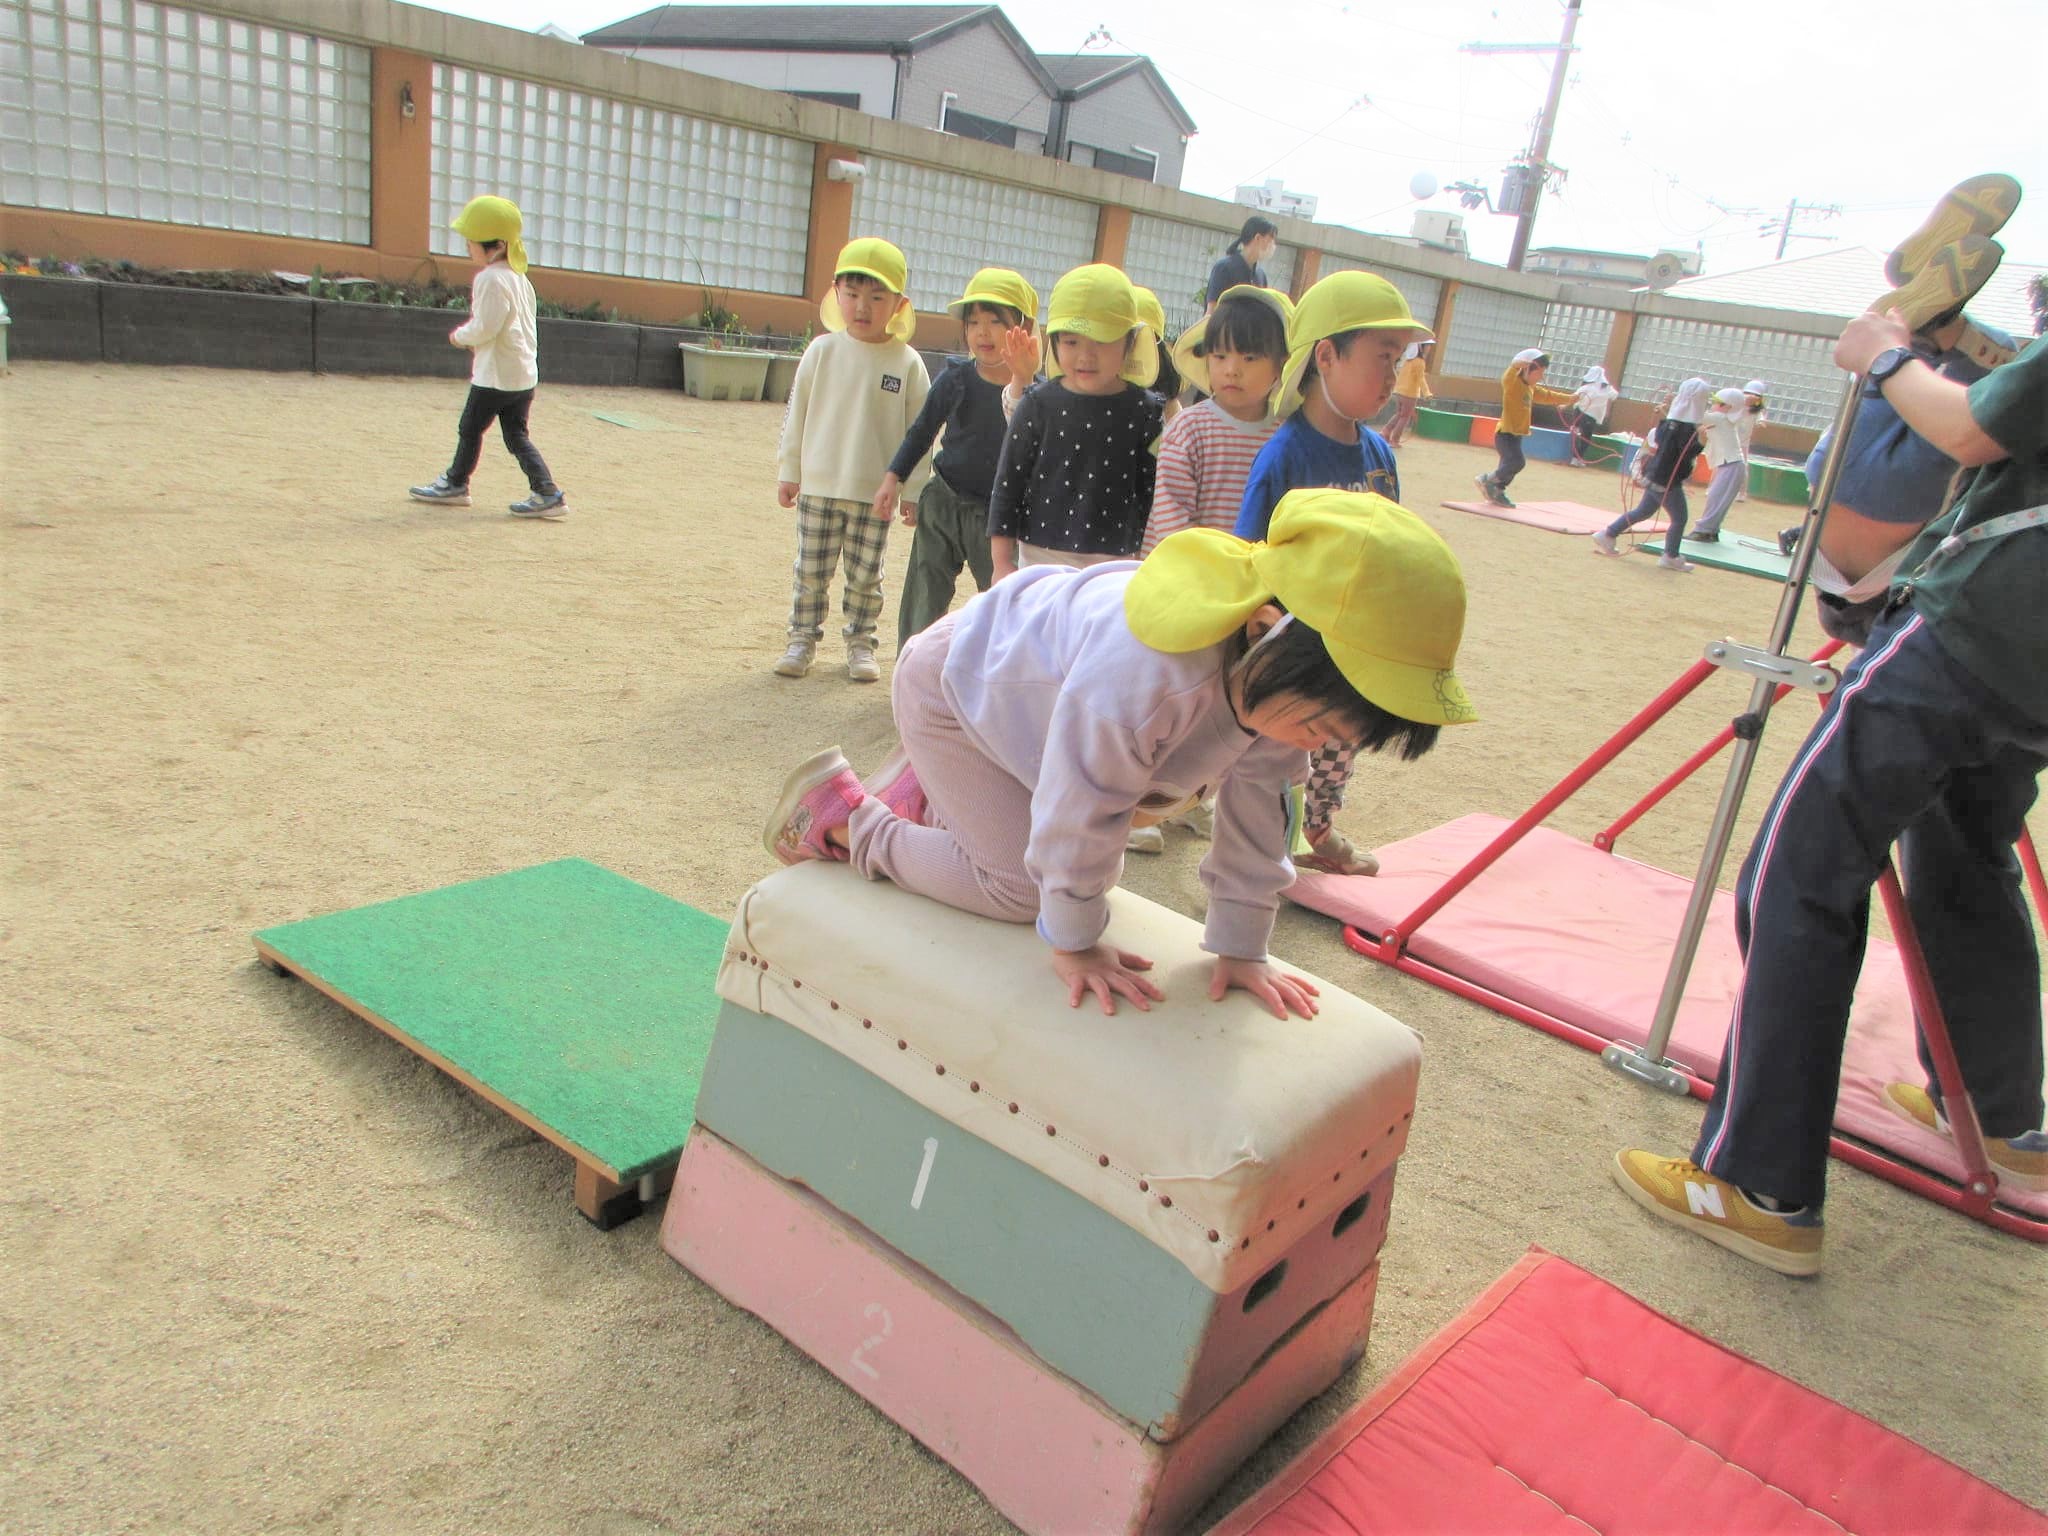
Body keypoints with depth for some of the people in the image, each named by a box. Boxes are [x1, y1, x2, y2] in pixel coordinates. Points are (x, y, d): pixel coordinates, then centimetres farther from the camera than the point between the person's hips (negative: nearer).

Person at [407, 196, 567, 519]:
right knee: (516, 435, 9)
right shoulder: (518, 275, 12)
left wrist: (460, 336, -2)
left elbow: (485, 326, -21)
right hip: (526, 373, 8)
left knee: (470, 428, 9)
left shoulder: (490, 278, -16)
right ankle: (547, 491, -2)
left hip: (496, 376, -8)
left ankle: (455, 484, 23)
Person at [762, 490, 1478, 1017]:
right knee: (1021, 885, -11)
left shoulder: (1280, 668, -20)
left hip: (1029, 692, 8)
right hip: (954, 682, -8)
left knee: (1096, 868, 10)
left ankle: (926, 794, 26)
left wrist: (1242, 948, -6)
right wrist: (1076, 944, -20)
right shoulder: (1147, 673, -46)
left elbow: (1255, 807, -8)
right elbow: (1082, 808, -34)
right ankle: (842, 811, 6)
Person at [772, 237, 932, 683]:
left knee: (865, 575, 8)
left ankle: (860, 642, 23)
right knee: (811, 570, 8)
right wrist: (788, 470, 5)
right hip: (818, 487, 1)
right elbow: (797, 414, 5)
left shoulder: (907, 363, -5)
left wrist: (913, 489, -1)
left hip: (876, 494, -1)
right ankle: (803, 638, 22)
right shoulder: (822, 351, -1)